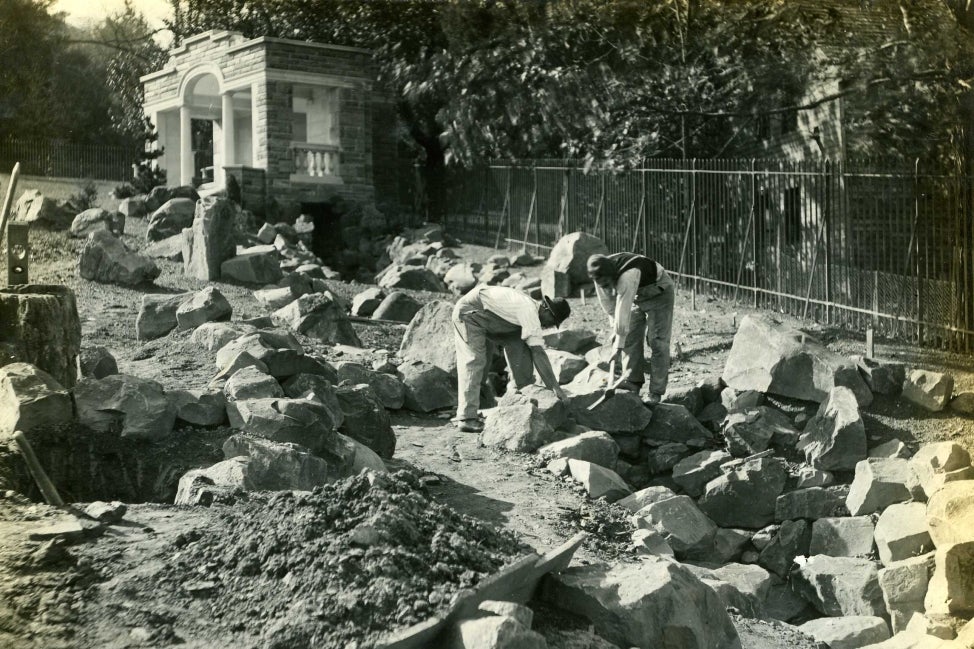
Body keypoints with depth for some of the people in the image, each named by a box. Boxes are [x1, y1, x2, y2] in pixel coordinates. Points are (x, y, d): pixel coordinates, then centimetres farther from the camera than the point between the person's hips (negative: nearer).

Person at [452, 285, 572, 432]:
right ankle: (466, 419, -19)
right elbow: (538, 353, -30)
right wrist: (556, 387, -29)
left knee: (519, 343, 2)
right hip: (469, 313, -10)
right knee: (474, 361, -17)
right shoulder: (530, 311, -26)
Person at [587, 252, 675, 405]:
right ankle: (633, 381, 1)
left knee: (657, 341, -11)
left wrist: (618, 345, -35)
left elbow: (623, 311, -40)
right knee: (630, 336, -3)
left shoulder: (627, 276, -43)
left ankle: (656, 392, -10)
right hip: (637, 296, 7)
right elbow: (608, 303, -4)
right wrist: (615, 327, -3)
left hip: (659, 293, -7)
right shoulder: (601, 276, -19)